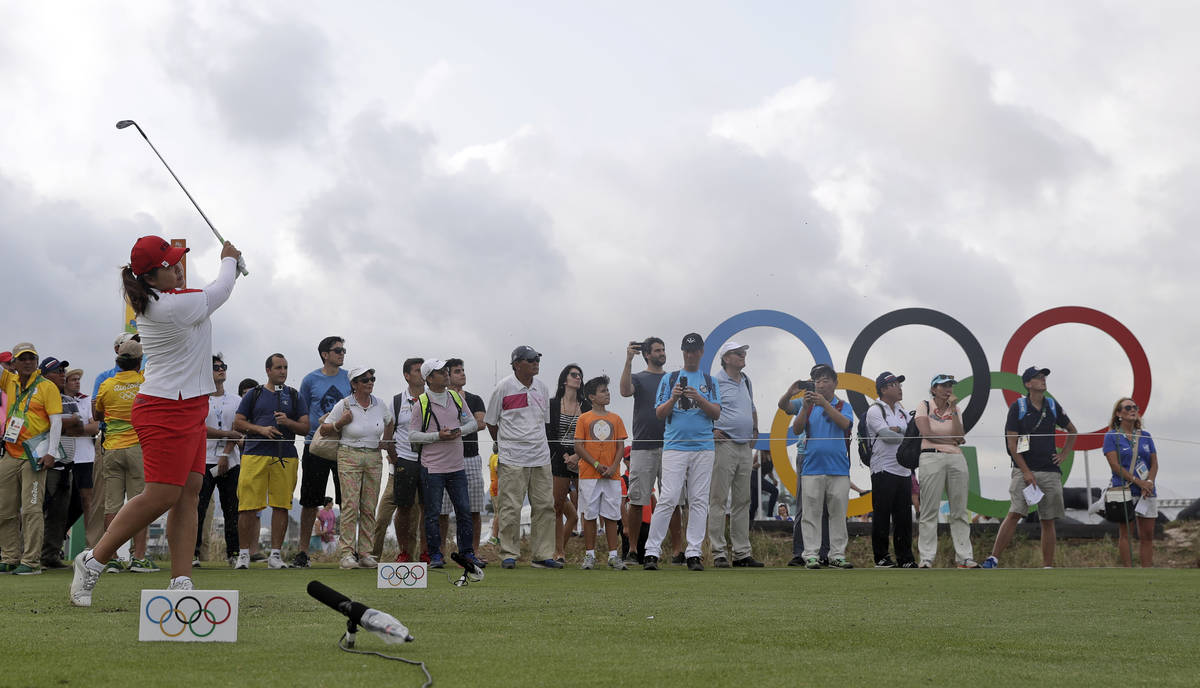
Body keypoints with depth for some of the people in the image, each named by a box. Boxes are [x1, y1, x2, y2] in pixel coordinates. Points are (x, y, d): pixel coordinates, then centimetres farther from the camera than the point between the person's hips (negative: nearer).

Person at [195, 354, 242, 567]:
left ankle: (233, 553, 7)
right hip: (204, 460, -3)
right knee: (198, 507, -10)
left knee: (232, 509, 2)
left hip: (230, 461, 3)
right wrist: (229, 434, -12)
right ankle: (193, 553, -10)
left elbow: (237, 429, 4)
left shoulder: (235, 402, 15)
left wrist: (225, 455, -9)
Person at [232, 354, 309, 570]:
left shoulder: (295, 396, 15)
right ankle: (244, 553, 0)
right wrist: (261, 429, -7)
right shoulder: (254, 394, 12)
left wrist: (288, 422, -9)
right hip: (255, 454, -1)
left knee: (281, 506, -2)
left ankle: (275, 554, 4)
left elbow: (305, 427, 11)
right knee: (248, 506, -6)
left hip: (286, 457, 1)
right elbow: (238, 424, 9)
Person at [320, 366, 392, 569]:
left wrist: (385, 442, 18)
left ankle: (365, 553, 5)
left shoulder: (380, 404, 6)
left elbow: (390, 421, 27)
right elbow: (323, 430, 1)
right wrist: (341, 423, -14)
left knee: (369, 507, 1)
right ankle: (346, 553, -12)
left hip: (374, 459, 4)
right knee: (350, 505, -12)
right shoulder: (344, 405, -5)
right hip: (349, 457, -4)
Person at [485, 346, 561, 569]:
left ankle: (543, 555, 8)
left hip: (541, 458, 5)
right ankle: (509, 554, 3)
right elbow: (491, 422, 4)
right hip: (512, 459, -5)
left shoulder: (541, 388, 12)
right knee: (511, 508, -5)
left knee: (545, 506, 3)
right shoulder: (503, 387, -4)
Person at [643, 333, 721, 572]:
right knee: (668, 498, -10)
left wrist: (698, 398, -14)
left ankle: (693, 553, 3)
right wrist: (674, 398, -14)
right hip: (675, 446, -2)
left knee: (699, 500, 0)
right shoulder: (669, 379, 11)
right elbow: (659, 413, 4)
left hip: (703, 447, 2)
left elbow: (716, 413, 2)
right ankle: (651, 552, -8)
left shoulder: (710, 381, 14)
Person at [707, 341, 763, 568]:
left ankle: (742, 553, 12)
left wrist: (755, 431, 21)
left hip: (745, 447, 8)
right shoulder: (715, 382, -6)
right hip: (724, 445, -8)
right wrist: (710, 430, -13)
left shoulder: (746, 382, 19)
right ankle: (718, 553, -6)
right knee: (718, 500, -7)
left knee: (742, 502, 9)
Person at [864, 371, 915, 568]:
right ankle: (881, 557, 2)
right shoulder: (875, 410, -3)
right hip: (884, 470, -7)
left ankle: (905, 558, 9)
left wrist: (897, 430, -11)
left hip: (904, 470, 7)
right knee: (882, 515, -4)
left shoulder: (903, 412, 20)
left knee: (904, 516, 5)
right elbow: (886, 435, -15)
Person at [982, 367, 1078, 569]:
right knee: (1014, 514, -16)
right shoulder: (1017, 407, -1)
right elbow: (1012, 444, -4)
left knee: (1048, 521, 3)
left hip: (1050, 471, 4)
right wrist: (1026, 472, -10)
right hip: (1024, 470, -4)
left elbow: (1072, 430, 27)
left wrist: (1064, 454, 14)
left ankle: (1048, 566, 8)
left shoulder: (1053, 406, 11)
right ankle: (993, 558, -15)